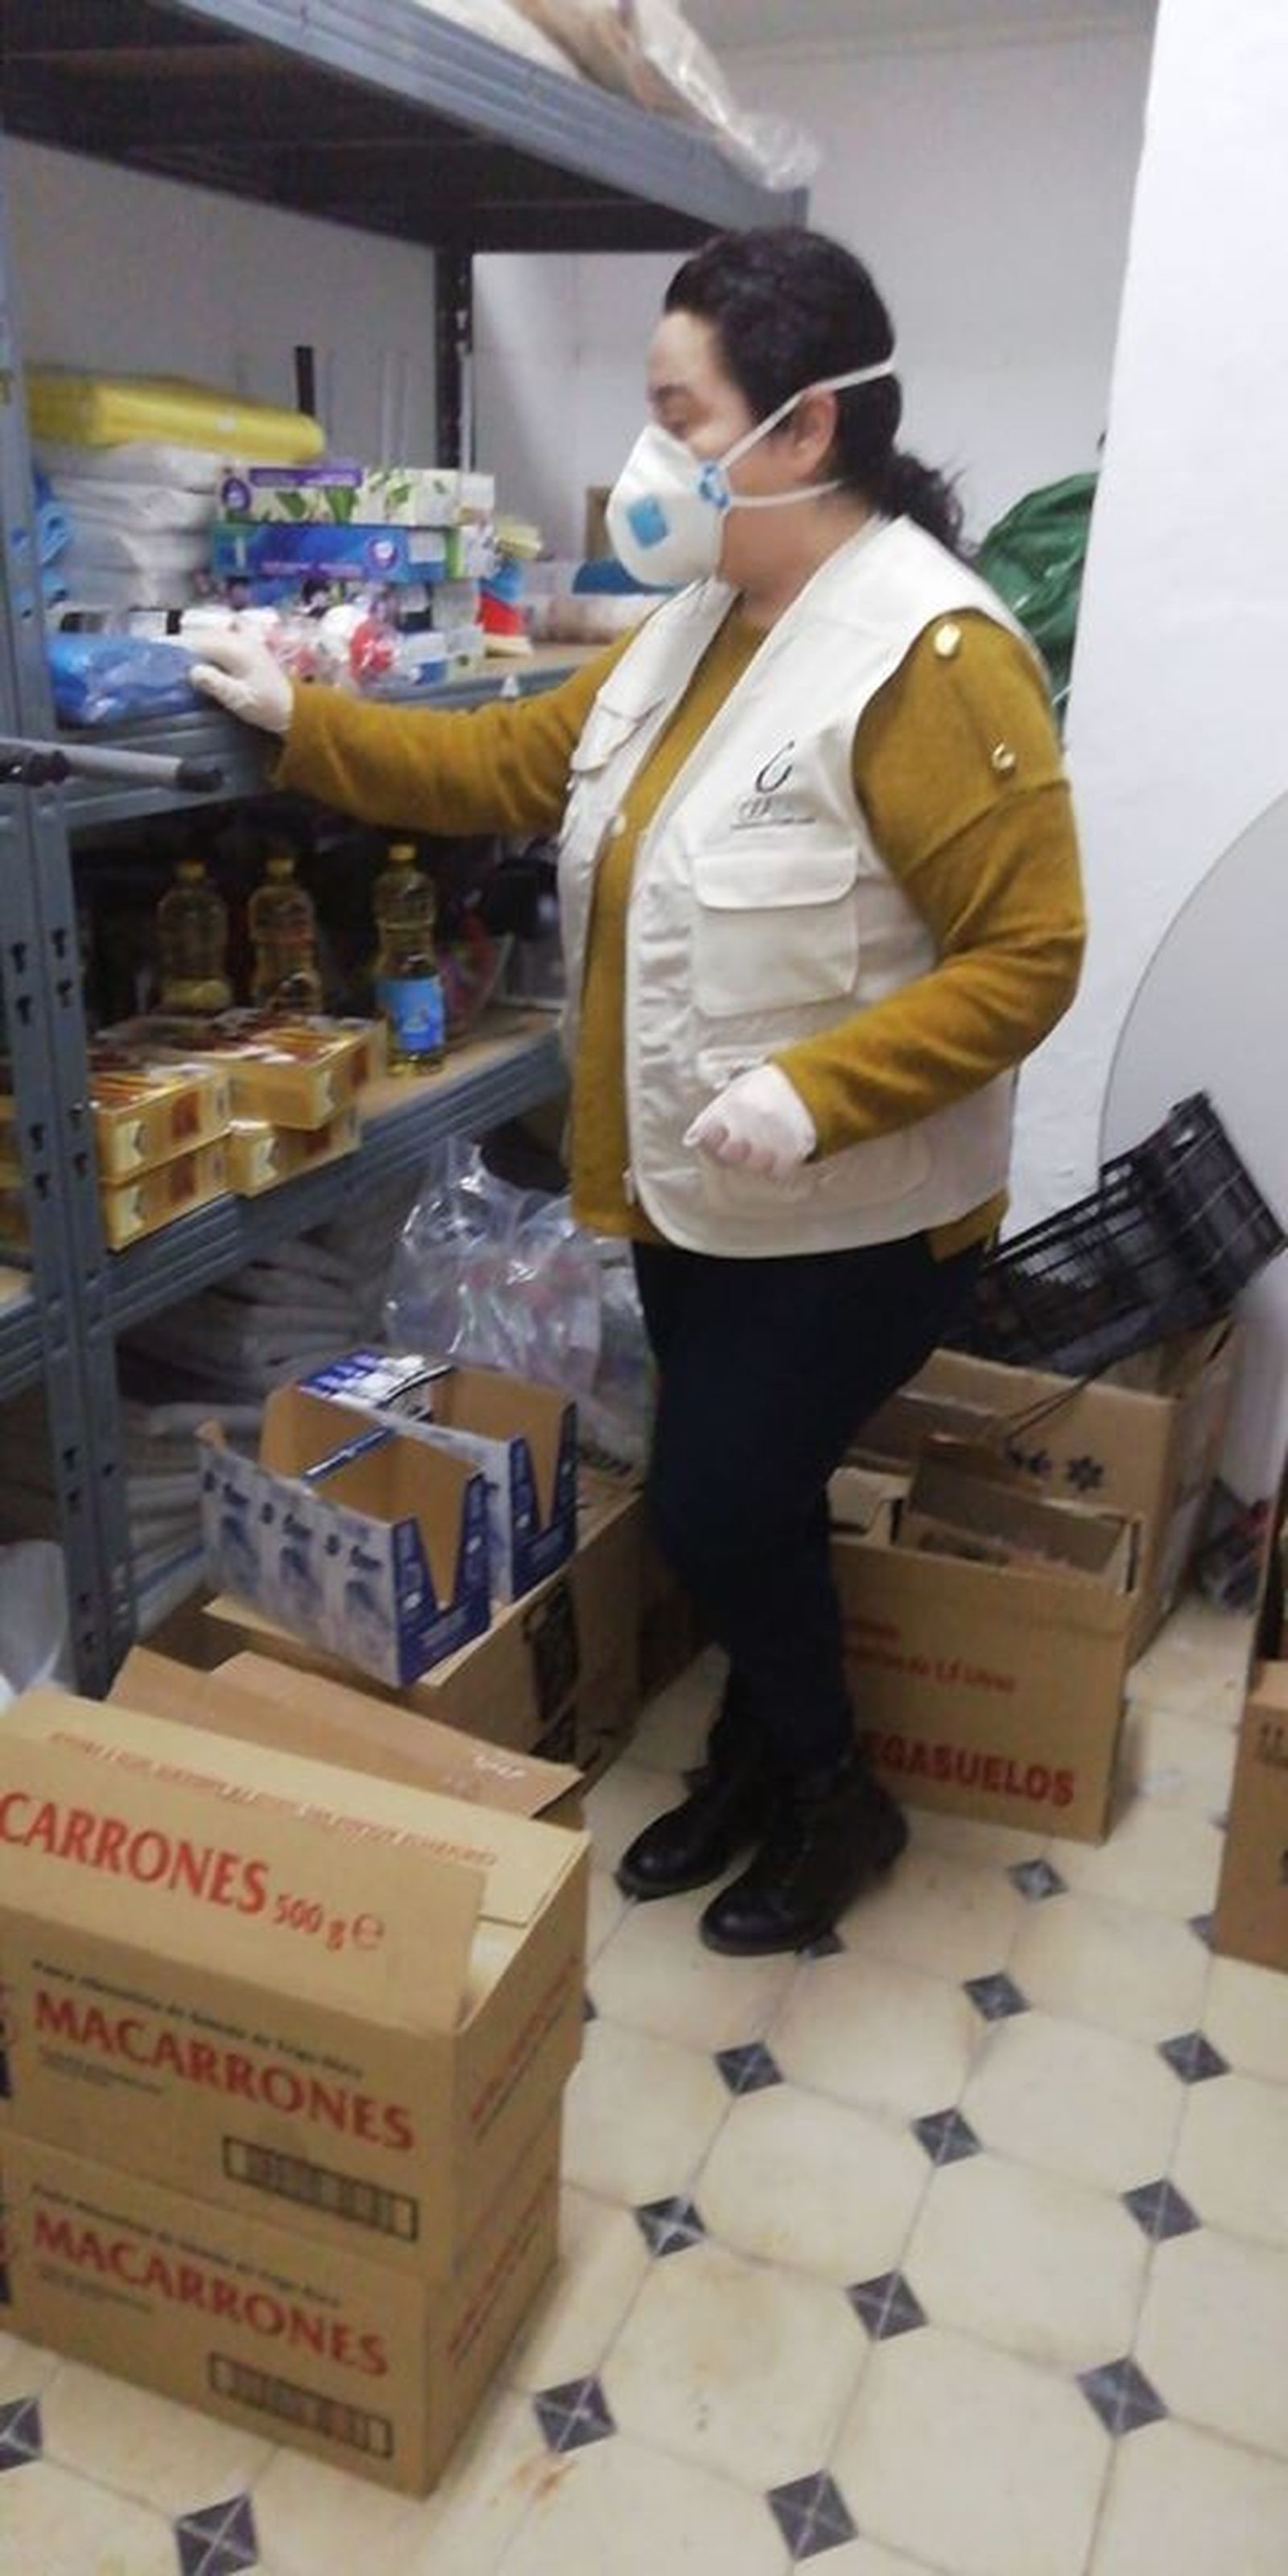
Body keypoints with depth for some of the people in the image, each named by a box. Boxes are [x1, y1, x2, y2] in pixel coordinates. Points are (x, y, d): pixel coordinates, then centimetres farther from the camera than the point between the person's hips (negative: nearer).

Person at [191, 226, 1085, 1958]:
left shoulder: (932, 656, -20)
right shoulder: (699, 622, 7)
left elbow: (1026, 955, -22)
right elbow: (515, 766, 14)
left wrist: (814, 1093, -30)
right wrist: (301, 720, 10)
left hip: (855, 1221, -8)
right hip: (692, 1198, 8)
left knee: (715, 1511, 1)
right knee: (735, 1502, 18)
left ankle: (834, 1798, 28)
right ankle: (752, 1767, 41)